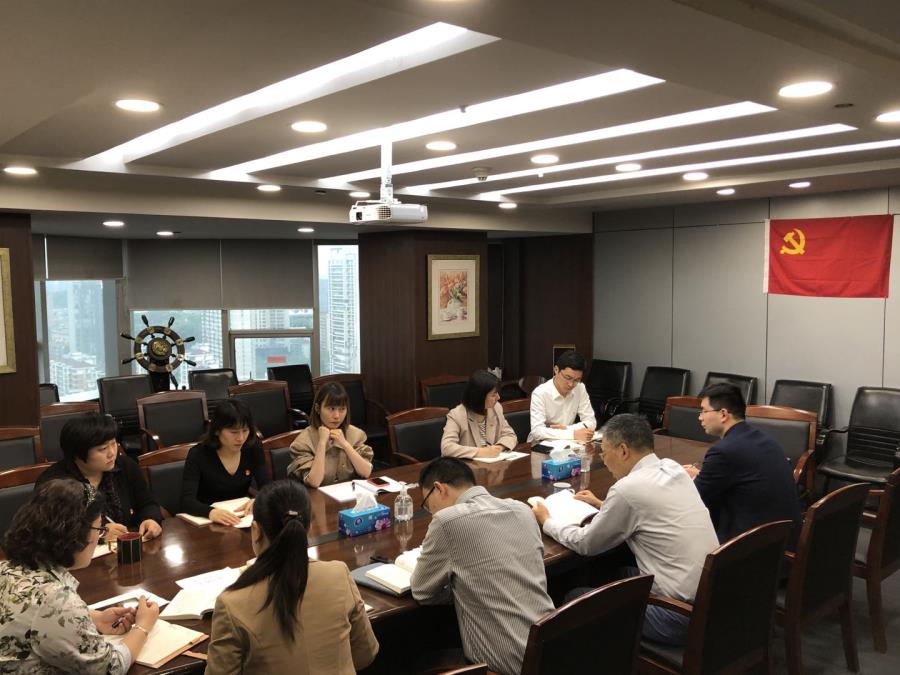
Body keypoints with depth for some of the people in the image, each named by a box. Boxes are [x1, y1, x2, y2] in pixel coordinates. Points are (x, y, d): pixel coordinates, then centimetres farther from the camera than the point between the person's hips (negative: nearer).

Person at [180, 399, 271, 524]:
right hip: (208, 522, -1)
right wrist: (211, 512, -42)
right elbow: (187, 501, -23)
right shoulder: (198, 455, -13)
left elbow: (268, 487, -7)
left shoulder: (253, 448, -4)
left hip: (243, 518, 2)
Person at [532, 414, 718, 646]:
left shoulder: (628, 488, -18)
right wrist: (603, 505, 27)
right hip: (710, 599, 8)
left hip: (679, 613, -8)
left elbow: (585, 544, -5)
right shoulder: (673, 468, 4)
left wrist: (546, 522, 10)